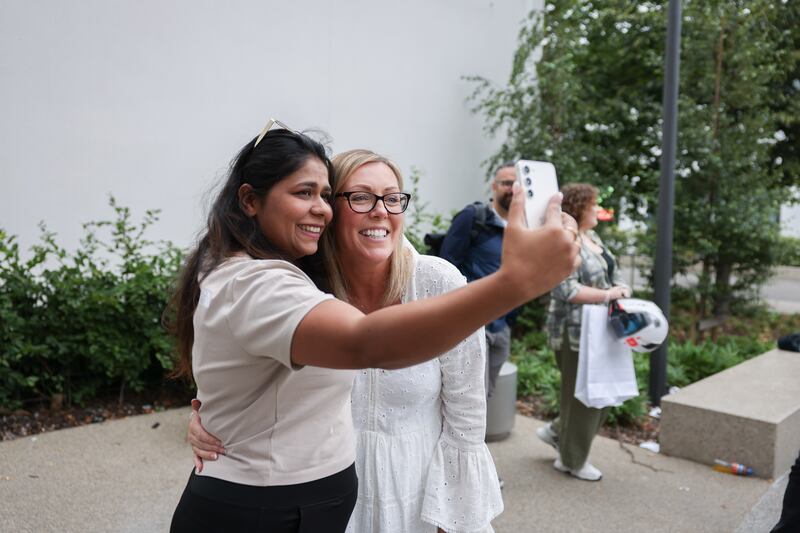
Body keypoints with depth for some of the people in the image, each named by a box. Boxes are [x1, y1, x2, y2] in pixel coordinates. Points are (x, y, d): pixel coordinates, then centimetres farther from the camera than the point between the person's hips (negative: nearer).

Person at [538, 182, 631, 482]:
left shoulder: (593, 238, 13)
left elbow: (612, 275, 19)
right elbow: (566, 289, -25)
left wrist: (621, 289, -1)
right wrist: (606, 295, -19)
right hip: (576, 332, -9)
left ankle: (557, 431, 33)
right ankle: (572, 460, 19)